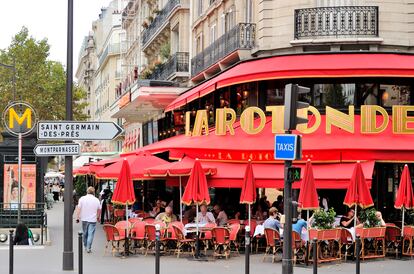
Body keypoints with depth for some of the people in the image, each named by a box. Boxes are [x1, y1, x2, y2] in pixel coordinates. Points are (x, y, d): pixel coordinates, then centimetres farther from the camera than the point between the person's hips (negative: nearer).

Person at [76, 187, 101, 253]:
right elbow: (99, 210, 9)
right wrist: (98, 217, 24)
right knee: (90, 234, -2)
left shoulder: (82, 199, -3)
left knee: (85, 234, 16)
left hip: (84, 219, 2)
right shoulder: (96, 200, -1)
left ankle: (85, 246, 28)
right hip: (93, 220, -1)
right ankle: (88, 248, -7)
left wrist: (78, 217, 1)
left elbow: (79, 209, -5)